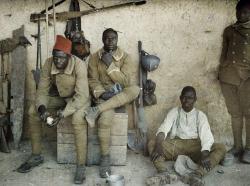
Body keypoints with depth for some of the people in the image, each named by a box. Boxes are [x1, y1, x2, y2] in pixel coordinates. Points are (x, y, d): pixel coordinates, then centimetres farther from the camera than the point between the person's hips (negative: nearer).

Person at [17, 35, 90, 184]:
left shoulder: (79, 65, -29)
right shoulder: (49, 64, -15)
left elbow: (81, 95, -30)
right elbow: (42, 89, -10)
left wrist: (64, 112, -41)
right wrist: (42, 107, -30)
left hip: (79, 98, -5)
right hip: (60, 97, 6)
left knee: (78, 118, -36)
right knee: (33, 111, -10)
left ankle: (81, 166, -24)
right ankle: (36, 156, 5)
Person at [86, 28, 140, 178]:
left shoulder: (125, 57, -1)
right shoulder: (95, 57, 2)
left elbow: (125, 82, -12)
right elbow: (93, 80, -2)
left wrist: (110, 64, -18)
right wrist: (101, 93, -21)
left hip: (120, 96, 2)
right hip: (103, 95, -1)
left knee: (135, 89, -33)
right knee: (105, 118, -33)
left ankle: (96, 110, -32)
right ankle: (105, 157, -17)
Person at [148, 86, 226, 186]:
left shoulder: (200, 115, 7)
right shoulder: (174, 112, 9)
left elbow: (206, 135, -9)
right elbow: (163, 129, -8)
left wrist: (205, 153, -30)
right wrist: (158, 145, -30)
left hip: (195, 147, 0)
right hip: (176, 145, 0)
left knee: (221, 148, -25)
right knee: (152, 143, -24)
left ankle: (198, 174, -46)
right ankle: (163, 172, -47)